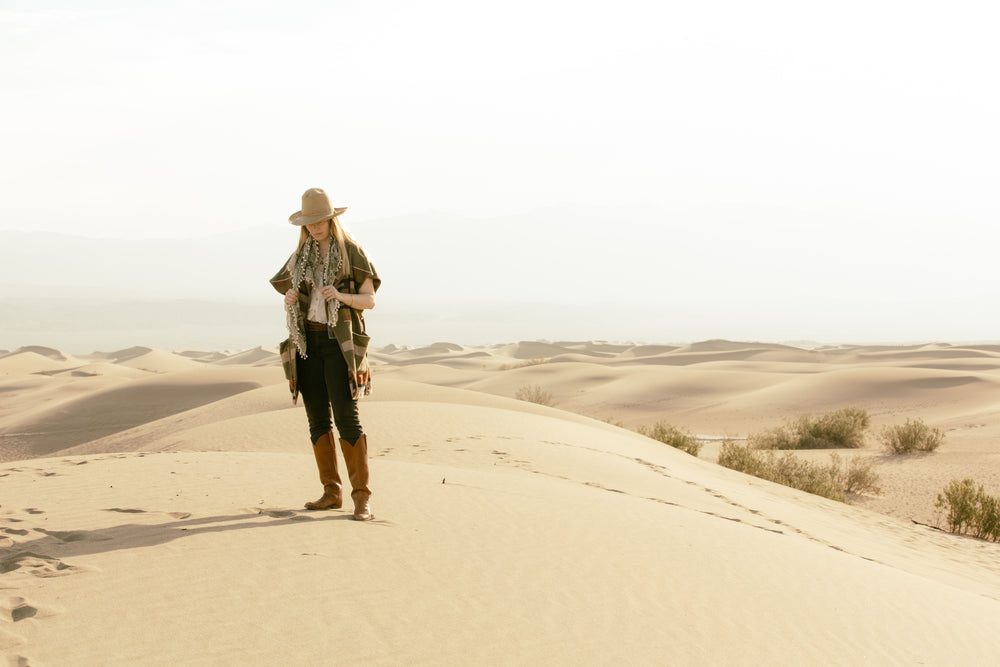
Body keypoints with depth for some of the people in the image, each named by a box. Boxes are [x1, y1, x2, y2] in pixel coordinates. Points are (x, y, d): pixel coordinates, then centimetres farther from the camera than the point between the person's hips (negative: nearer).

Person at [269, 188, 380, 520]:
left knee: (346, 418, -14)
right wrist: (289, 301, -12)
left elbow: (369, 301, -5)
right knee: (317, 418, 4)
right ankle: (331, 492, 12)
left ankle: (361, 496, -10)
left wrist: (341, 295, -25)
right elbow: (290, 304, 14)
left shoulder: (352, 251, -3)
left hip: (340, 343, -5)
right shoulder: (301, 256, 12)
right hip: (308, 341, 5)